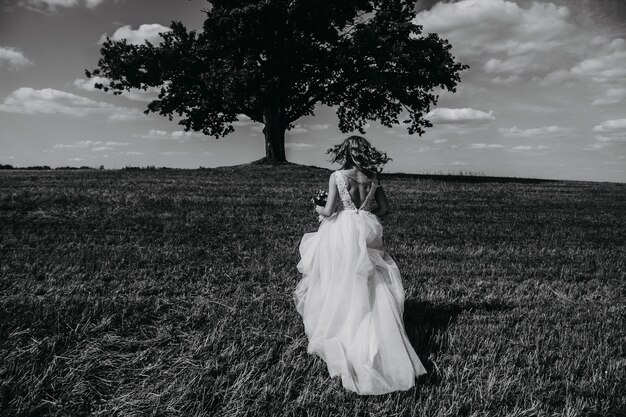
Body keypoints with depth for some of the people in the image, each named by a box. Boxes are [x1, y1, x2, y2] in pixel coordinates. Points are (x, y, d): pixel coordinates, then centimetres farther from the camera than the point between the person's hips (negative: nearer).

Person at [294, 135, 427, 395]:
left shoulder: (337, 176, -6)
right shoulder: (372, 178, 5)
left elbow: (329, 211, -8)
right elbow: (384, 209, 9)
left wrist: (318, 209, 13)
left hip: (343, 232, -3)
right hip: (367, 233, 3)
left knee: (342, 287, 8)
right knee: (372, 292, 10)